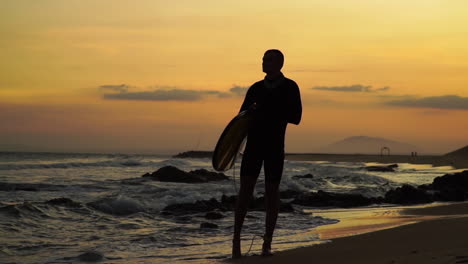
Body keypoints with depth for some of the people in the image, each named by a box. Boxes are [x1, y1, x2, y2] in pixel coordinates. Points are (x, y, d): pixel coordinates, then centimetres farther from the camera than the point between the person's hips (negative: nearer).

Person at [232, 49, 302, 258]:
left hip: (275, 146, -2)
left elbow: (296, 118, -8)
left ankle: (267, 244, 9)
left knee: (272, 192, 2)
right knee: (245, 190, -8)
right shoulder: (256, 88, 10)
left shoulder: (290, 88, 0)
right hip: (253, 144, 2)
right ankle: (236, 240, -7)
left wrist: (264, 111, -18)